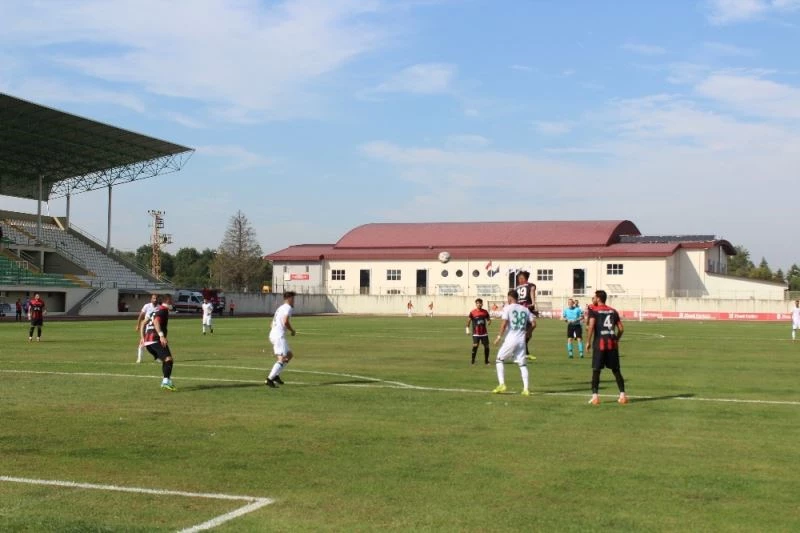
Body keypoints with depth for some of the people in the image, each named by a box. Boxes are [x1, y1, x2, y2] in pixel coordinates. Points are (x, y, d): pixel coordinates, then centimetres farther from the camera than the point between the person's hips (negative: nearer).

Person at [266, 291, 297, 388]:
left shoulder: (280, 308, 24)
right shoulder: (288, 308, -5)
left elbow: (272, 324, 24)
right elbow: (285, 322, -19)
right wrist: (293, 331, -4)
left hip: (273, 334, 10)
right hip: (279, 336, -10)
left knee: (289, 355, 17)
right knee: (282, 359, -14)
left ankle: (276, 375, 11)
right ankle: (269, 379, -23)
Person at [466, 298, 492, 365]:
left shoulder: (485, 312, 4)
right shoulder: (472, 312, -5)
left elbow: (488, 319, 14)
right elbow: (468, 321, 1)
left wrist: (489, 321, -9)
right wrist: (467, 329, -6)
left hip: (484, 333, 3)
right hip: (476, 333, -3)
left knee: (486, 346, 3)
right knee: (475, 346, -16)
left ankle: (486, 361, 19)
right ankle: (473, 361, -6)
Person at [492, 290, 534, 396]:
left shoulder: (508, 308, -5)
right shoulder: (525, 309, 9)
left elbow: (504, 323, -14)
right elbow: (532, 323, 7)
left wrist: (499, 336, -6)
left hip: (510, 340, -4)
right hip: (521, 340, 4)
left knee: (499, 360, 11)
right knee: (522, 364, 10)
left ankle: (502, 384, 1)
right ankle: (526, 389, 4)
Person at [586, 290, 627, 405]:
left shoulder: (593, 310, -1)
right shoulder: (613, 311, 13)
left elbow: (591, 326, -15)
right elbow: (621, 328, 10)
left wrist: (588, 341, -8)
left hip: (599, 343, -4)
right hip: (612, 343, 4)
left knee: (596, 370, 0)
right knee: (616, 370, 11)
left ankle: (595, 396, -7)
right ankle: (622, 395, 10)